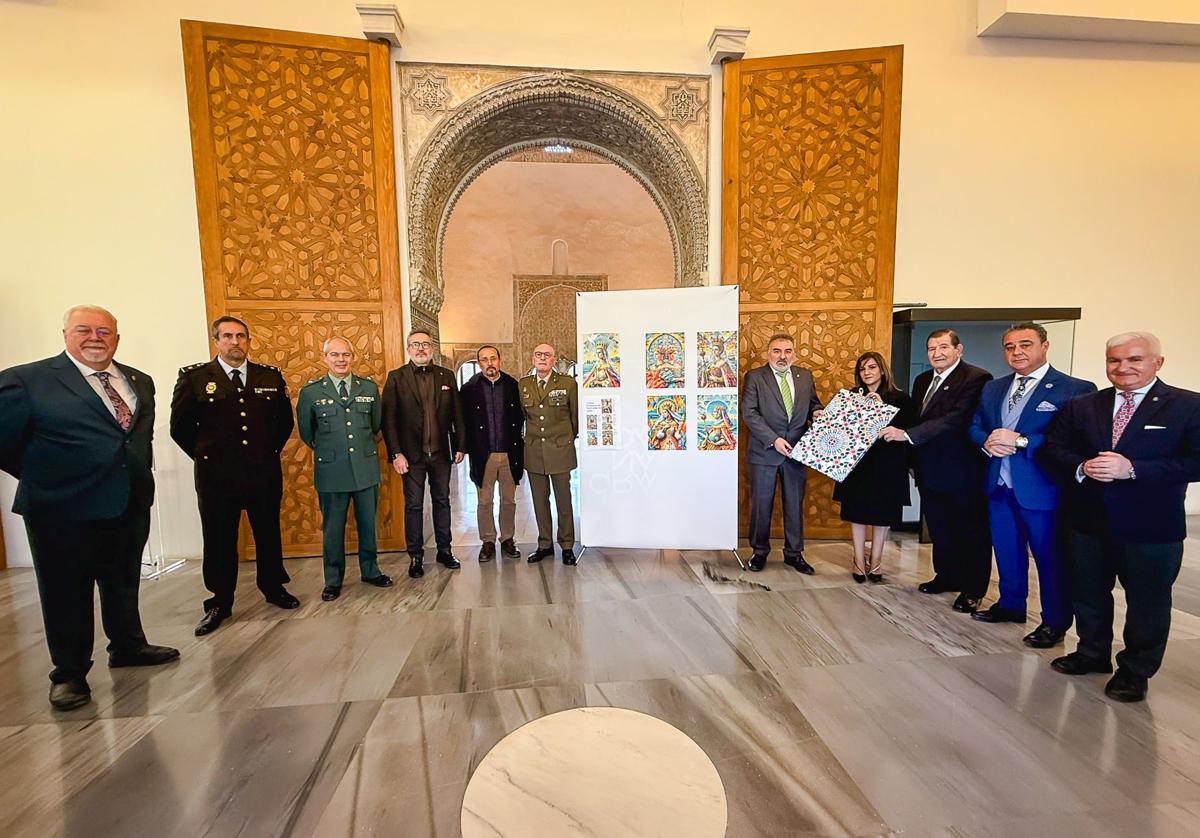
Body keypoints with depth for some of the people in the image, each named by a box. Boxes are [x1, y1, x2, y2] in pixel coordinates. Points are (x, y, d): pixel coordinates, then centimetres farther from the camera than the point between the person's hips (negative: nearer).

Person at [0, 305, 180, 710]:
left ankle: (128, 646, 39)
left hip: (132, 505, 5)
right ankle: (69, 673, 28)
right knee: (67, 594, 10)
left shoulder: (139, 382, 8)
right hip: (64, 510, -5)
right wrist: (46, 476, -1)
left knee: (124, 584, 20)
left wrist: (138, 473, 11)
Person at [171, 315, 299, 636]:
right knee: (219, 540, 10)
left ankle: (273, 588, 33)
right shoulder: (194, 377, -3)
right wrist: (206, 456, 4)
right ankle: (220, 603, 27)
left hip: (265, 474, 2)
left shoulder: (271, 376, 3)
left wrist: (270, 450, 11)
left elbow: (285, 421, 14)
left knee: (269, 534, 14)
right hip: (216, 477, -1)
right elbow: (180, 427, 4)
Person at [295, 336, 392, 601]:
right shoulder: (310, 391, -1)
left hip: (366, 468, 2)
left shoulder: (370, 387, 3)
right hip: (331, 471, -1)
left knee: (368, 524, 13)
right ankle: (333, 580, 25)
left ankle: (370, 571, 30)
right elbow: (306, 433, 9)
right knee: (332, 529, 9)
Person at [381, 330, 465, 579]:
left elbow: (457, 414, 6)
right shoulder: (396, 378, -1)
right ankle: (415, 556, 19)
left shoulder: (446, 376, 5)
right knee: (413, 505, 7)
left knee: (442, 502, 12)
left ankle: (444, 551, 25)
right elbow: (388, 418, -6)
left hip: (441, 453, 2)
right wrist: (396, 454, -12)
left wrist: (459, 446, 3)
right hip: (412, 454, -2)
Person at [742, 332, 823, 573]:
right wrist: (773, 439, -19)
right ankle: (759, 551, 25)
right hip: (764, 452, -3)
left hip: (796, 451, 4)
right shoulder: (754, 377, -6)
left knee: (795, 505, 12)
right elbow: (749, 413, -12)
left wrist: (816, 411, -6)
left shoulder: (805, 376, 7)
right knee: (761, 505, 8)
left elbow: (813, 402, 19)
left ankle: (794, 553, 27)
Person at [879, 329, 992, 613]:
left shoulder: (976, 378, -14)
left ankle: (972, 590, 24)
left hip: (962, 471, -7)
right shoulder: (923, 380, 11)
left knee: (971, 531, 8)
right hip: (930, 470, 7)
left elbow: (956, 419, -26)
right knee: (939, 529, 19)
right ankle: (946, 576, 37)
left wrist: (907, 434, -30)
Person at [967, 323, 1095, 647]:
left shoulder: (1075, 389, -9)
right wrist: (987, 441, -10)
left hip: (1042, 490, -5)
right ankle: (1011, 605, 37)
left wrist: (1021, 441, -23)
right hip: (999, 486, 6)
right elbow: (974, 425, 11)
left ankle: (1055, 623, 26)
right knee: (1007, 552, 19)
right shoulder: (992, 388, 11)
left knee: (1051, 559, 8)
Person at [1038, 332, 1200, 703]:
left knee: (1146, 602, 12)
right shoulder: (1079, 406, 3)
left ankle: (1135, 671, 31)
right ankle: (1092, 653, 38)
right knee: (1088, 594, 17)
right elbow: (1051, 450, 3)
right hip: (1087, 521, 3)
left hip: (1151, 527, -3)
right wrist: (1081, 468, -16)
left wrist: (1132, 469, -23)